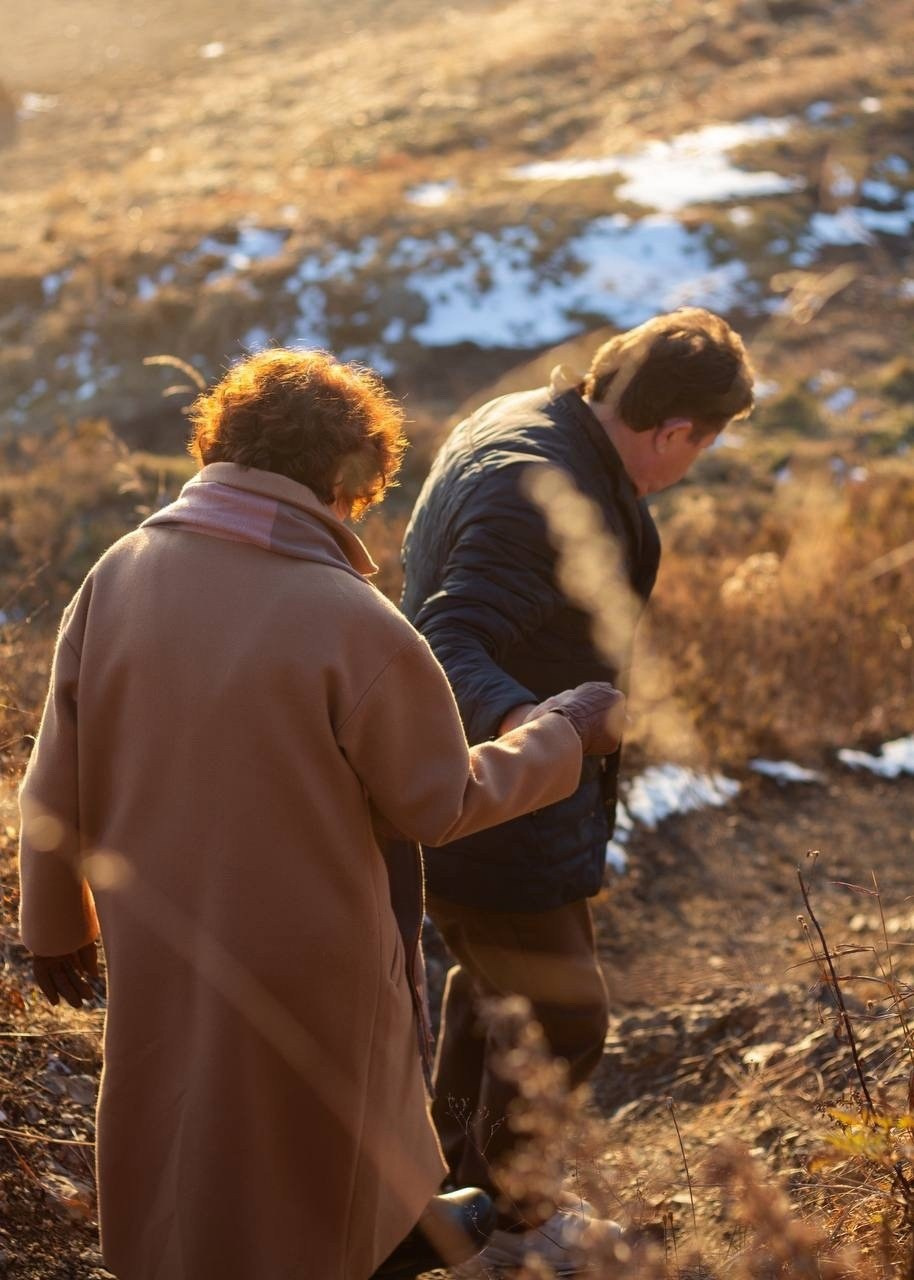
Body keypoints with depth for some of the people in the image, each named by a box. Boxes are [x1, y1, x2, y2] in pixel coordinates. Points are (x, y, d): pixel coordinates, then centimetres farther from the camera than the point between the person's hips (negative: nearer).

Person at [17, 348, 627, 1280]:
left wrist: (60, 918, 13)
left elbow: (58, 784, -3)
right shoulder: (355, 626, -26)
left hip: (158, 944, 4)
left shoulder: (117, 579, -12)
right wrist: (568, 732, 2)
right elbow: (440, 803, -13)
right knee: (313, 1147, 21)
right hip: (303, 958, -4)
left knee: (175, 1138, 27)